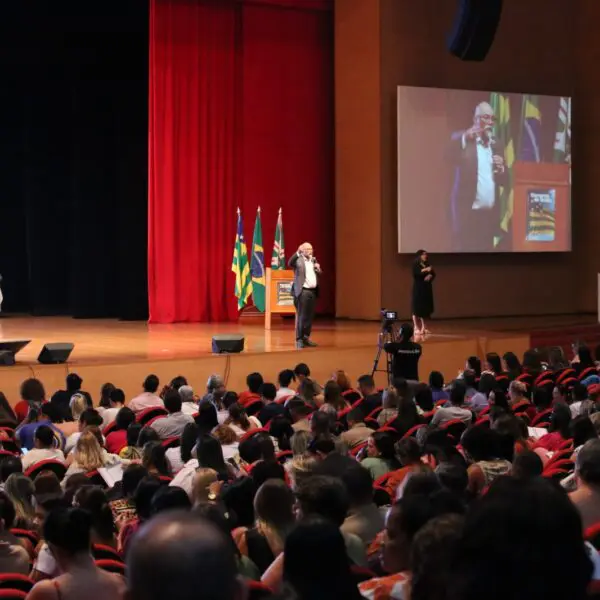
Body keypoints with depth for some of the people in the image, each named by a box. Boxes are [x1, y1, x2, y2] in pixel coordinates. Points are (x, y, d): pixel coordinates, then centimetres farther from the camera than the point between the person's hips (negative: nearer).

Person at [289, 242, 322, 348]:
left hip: (313, 291, 7)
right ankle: (299, 339, 0)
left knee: (310, 316, 10)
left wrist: (318, 269, -2)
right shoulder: (298, 260, -4)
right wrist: (298, 252, -34)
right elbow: (290, 264, -25)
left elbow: (319, 274, 21)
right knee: (301, 316, -5)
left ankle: (306, 338, 18)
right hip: (302, 292, -7)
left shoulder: (313, 260, 16)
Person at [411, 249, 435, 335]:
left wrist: (430, 276, -14)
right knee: (417, 308, -8)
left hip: (427, 288, 7)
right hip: (418, 288, -7)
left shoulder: (427, 265, 15)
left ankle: (423, 327, 15)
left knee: (425, 308, 7)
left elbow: (433, 274, 9)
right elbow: (415, 273, -21)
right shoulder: (415, 264, -4)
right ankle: (416, 328, -6)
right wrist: (425, 270, -34)